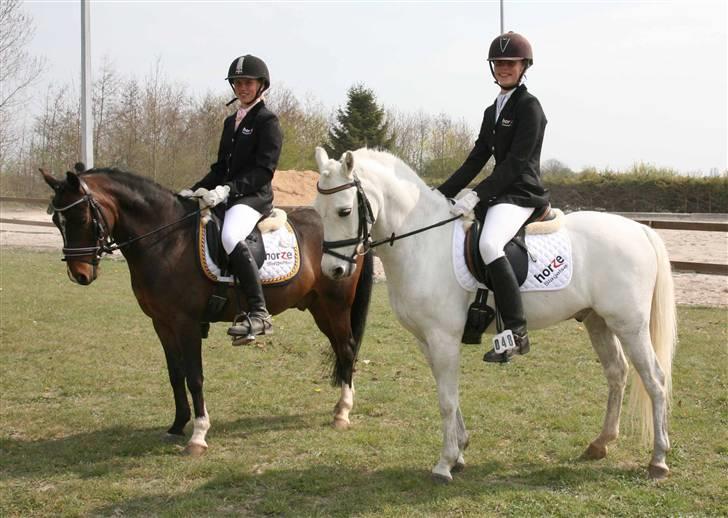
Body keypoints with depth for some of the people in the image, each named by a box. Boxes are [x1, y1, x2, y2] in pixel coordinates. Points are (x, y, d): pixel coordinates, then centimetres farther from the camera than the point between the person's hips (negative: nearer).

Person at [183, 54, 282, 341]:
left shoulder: (267, 121, -4)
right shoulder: (231, 122, 21)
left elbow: (264, 170, -15)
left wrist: (228, 188, -25)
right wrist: (196, 190, 10)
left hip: (254, 196, -10)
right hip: (227, 196, 10)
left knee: (230, 237, -36)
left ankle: (259, 313, -36)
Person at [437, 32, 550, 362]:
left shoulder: (529, 107, -7)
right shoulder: (492, 111, 19)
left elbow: (515, 161, -16)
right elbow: (475, 161, 19)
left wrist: (476, 195, -23)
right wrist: (441, 194, 11)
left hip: (522, 194, -10)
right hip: (498, 194, 10)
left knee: (488, 244, -35)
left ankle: (516, 333, -32)